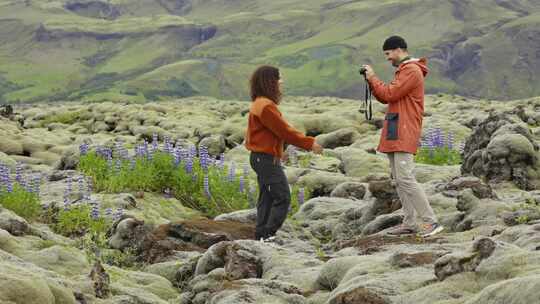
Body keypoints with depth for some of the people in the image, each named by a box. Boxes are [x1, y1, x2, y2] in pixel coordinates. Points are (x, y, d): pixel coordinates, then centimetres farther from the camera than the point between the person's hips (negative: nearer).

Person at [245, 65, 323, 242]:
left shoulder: (259, 103, 13)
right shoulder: (266, 106, -19)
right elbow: (284, 131, -19)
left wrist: (278, 151, 24)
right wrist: (309, 143, -13)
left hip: (262, 158, 11)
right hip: (267, 159, -11)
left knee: (266, 198, 13)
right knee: (282, 198, -10)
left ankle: (261, 236, 16)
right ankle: (268, 235, -12)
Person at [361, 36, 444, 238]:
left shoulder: (411, 71, -11)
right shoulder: (403, 70, 21)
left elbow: (389, 94, -16)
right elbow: (385, 98, 20)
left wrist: (373, 78, -4)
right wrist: (371, 82, 8)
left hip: (404, 134, -10)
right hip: (395, 134, 10)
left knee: (405, 179, -15)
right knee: (398, 180, 8)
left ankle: (431, 222, -14)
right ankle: (409, 223, 10)